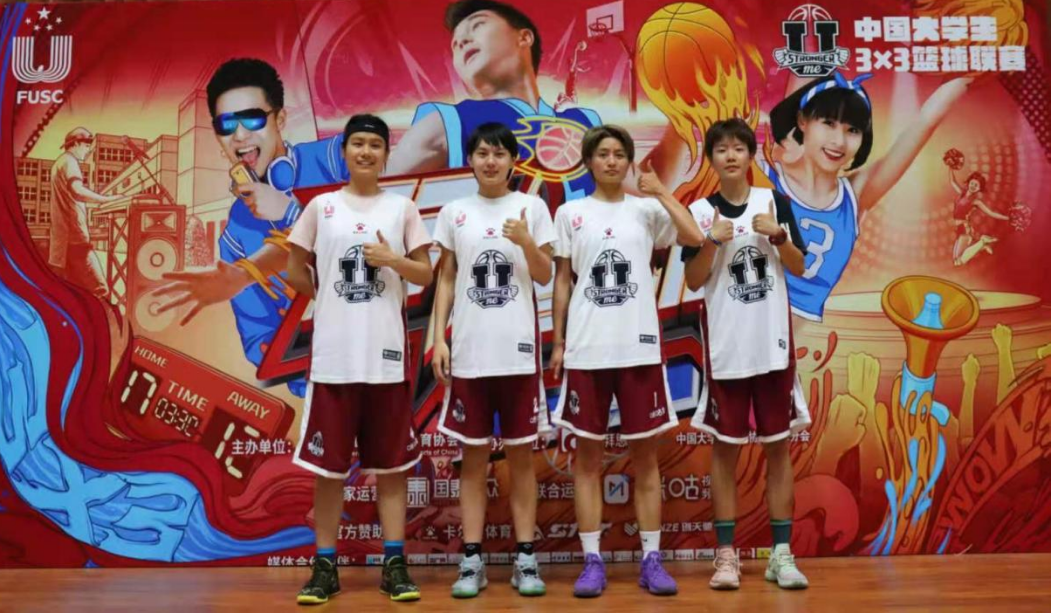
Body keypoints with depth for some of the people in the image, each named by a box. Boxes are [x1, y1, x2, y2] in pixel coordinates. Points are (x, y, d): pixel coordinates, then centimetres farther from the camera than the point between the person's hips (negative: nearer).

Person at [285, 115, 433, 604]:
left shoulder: (402, 208, 7)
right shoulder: (321, 207, 7)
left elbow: (426, 275, 5)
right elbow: (295, 272, 11)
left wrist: (393, 260, -12)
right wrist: (332, 298, 5)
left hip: (386, 351, 0)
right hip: (334, 352, 0)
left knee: (392, 462, 5)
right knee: (327, 463, 4)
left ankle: (394, 564, 13)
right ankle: (325, 566, 15)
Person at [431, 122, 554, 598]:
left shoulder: (531, 207, 4)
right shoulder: (454, 212, 8)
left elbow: (545, 276, 3)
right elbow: (446, 279, 8)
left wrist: (526, 242, -16)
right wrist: (438, 338, 1)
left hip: (517, 348, -1)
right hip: (469, 349, 1)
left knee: (520, 453, 4)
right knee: (473, 454, 5)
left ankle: (525, 558, 13)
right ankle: (472, 560, 13)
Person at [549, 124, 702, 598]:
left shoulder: (647, 209, 6)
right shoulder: (569, 213, 7)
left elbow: (694, 237, -11)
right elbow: (562, 281, 8)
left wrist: (660, 191, -7)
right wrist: (558, 342, 3)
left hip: (639, 347, 0)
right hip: (586, 349, 0)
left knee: (645, 453, 5)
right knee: (588, 454, 4)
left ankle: (651, 559, 15)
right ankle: (592, 561, 13)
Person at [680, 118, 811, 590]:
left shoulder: (774, 201, 4)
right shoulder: (701, 210, 0)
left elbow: (799, 268, 4)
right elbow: (693, 282, -3)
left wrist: (777, 234, -13)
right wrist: (713, 241, -18)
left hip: (773, 342, 2)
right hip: (725, 346, -1)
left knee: (778, 444, 6)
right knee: (725, 447, 4)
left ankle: (781, 553, 15)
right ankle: (726, 554, 12)